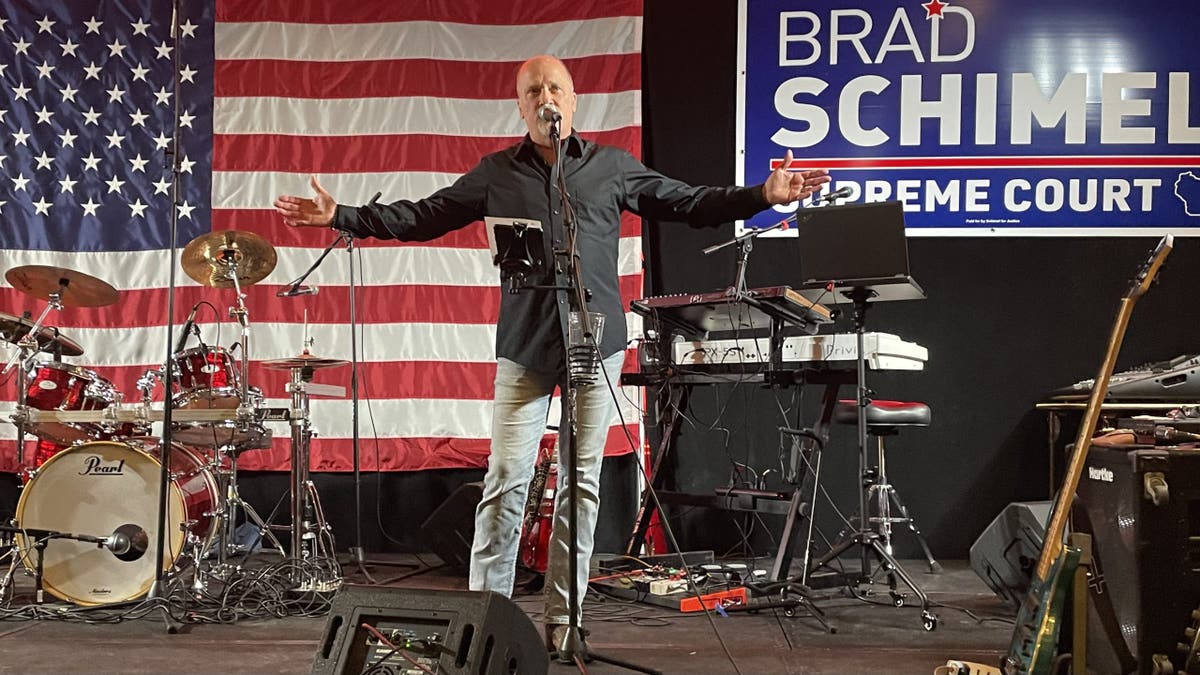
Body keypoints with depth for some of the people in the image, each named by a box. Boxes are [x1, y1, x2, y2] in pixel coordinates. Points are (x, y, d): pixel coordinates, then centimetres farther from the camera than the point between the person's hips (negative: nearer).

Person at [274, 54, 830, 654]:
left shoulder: (613, 167, 10)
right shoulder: (497, 173, 11)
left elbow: (690, 203, 11)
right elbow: (421, 217, 12)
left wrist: (763, 195, 0)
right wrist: (341, 217, 4)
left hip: (595, 341, 1)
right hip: (524, 346, 0)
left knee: (581, 481, 3)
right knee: (506, 479, -7)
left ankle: (562, 620, 12)